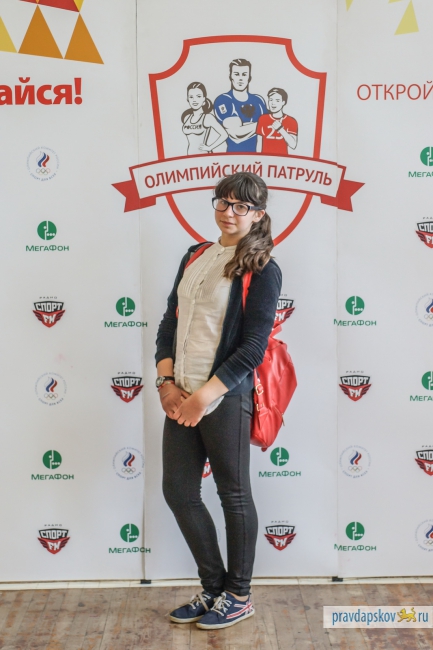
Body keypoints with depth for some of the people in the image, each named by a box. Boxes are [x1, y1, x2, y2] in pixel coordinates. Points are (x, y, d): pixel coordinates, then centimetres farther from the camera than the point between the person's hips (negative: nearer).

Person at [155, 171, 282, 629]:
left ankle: (238, 597, 26)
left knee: (234, 495, 7)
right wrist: (167, 381, -2)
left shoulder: (262, 270, -7)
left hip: (224, 398, -7)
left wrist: (204, 396, -16)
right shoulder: (195, 257, 12)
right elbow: (170, 322, 11)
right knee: (178, 491, 11)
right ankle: (214, 588, 29)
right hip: (181, 397, 7)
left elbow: (253, 348, -12)